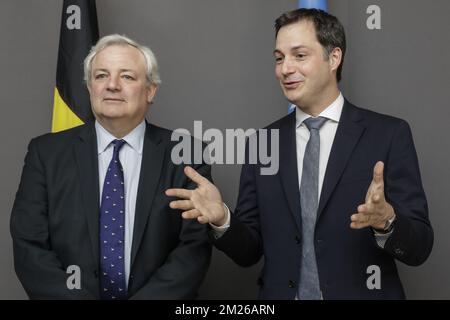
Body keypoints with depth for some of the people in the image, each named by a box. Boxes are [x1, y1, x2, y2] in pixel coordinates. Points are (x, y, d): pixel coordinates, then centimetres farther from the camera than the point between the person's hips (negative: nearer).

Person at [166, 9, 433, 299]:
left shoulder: (390, 134, -8)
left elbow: (419, 247, -10)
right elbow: (249, 250, 2)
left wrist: (386, 220, -30)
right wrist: (221, 219, -17)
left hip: (362, 293, -2)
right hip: (281, 292, 3)